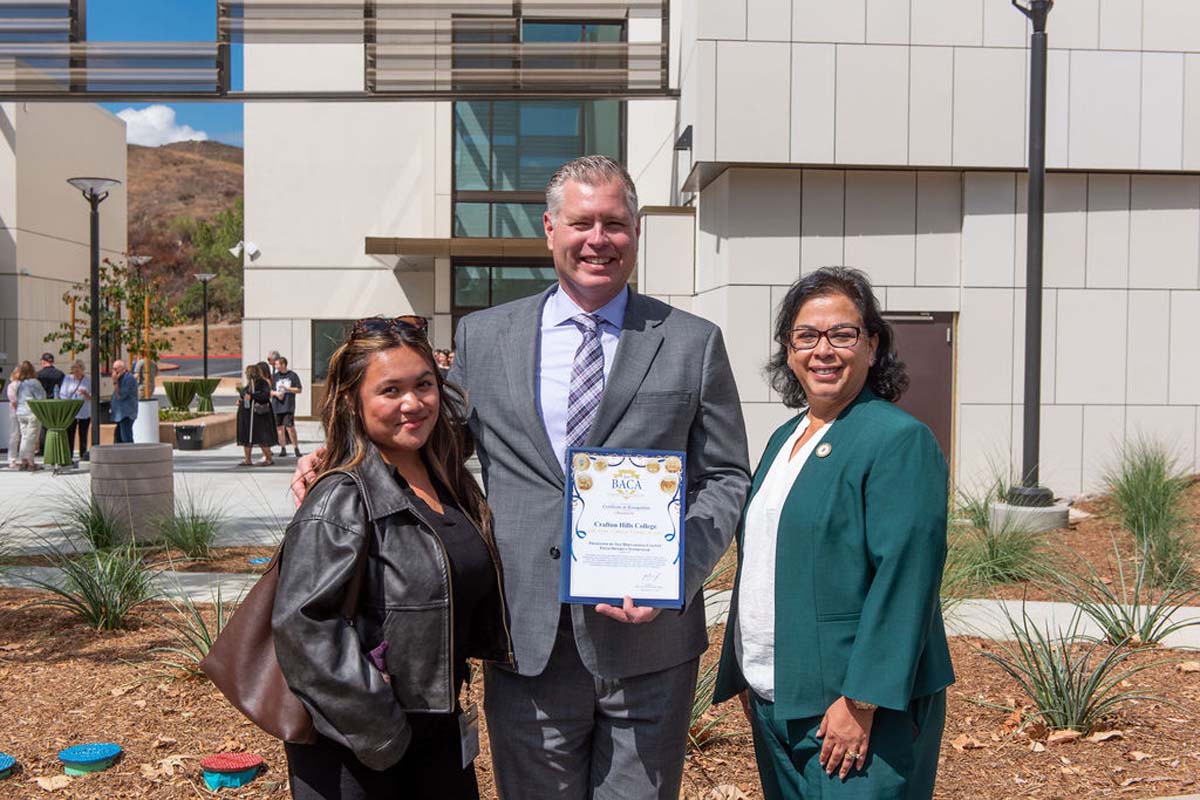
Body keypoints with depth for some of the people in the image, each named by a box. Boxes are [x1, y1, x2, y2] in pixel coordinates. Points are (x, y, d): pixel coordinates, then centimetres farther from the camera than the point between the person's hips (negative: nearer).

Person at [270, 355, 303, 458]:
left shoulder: (293, 375, 1)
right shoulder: (274, 376, 9)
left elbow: (299, 390, 1)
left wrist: (286, 388, -9)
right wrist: (276, 393, -10)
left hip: (289, 406, -3)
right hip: (276, 405, 3)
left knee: (290, 427, -10)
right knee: (279, 427, 4)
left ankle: (296, 449, -2)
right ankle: (283, 449, 13)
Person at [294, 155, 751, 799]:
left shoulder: (693, 343, 3)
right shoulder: (482, 337, 7)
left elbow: (726, 478, 4)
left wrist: (676, 572, -12)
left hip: (649, 641, 0)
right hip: (528, 642, 1)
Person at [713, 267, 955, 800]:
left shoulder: (900, 441, -12)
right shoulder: (784, 439, 12)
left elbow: (903, 580, -19)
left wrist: (861, 702, -22)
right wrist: (745, 677, 15)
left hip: (853, 712, -7)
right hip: (775, 705, 8)